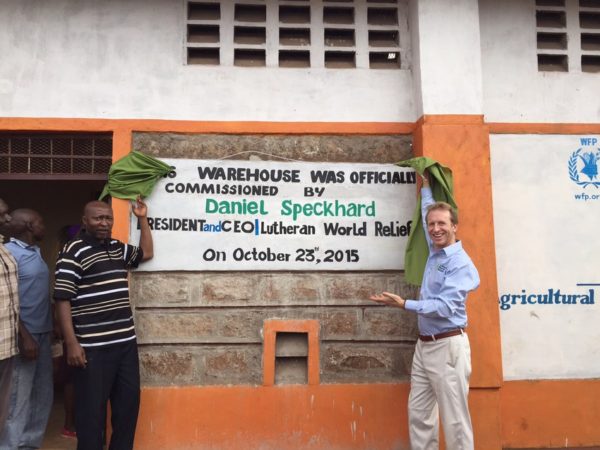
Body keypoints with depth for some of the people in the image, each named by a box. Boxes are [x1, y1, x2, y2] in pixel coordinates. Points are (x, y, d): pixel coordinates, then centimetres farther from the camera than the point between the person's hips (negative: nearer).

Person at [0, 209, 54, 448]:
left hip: (42, 333, 8)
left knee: (42, 395, 13)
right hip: (24, 335, -8)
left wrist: (51, 327, 14)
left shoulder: (36, 252, 13)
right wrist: (24, 337, -19)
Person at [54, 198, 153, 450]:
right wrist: (72, 343, -17)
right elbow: (62, 299, -12)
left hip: (126, 341, 7)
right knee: (92, 408, 2)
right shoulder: (74, 251, -8)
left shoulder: (118, 248, 14)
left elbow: (146, 253, 31)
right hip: (93, 346, -7)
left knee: (129, 402, 14)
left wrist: (143, 219, 23)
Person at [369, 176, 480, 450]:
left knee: (454, 417, -2)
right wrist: (425, 187, 41)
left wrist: (404, 304, -28)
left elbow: (445, 307, -23)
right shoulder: (435, 250, 11)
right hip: (424, 344, 8)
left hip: (447, 346, -8)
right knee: (419, 413, 10)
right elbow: (427, 213, 30)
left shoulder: (461, 264, -13)